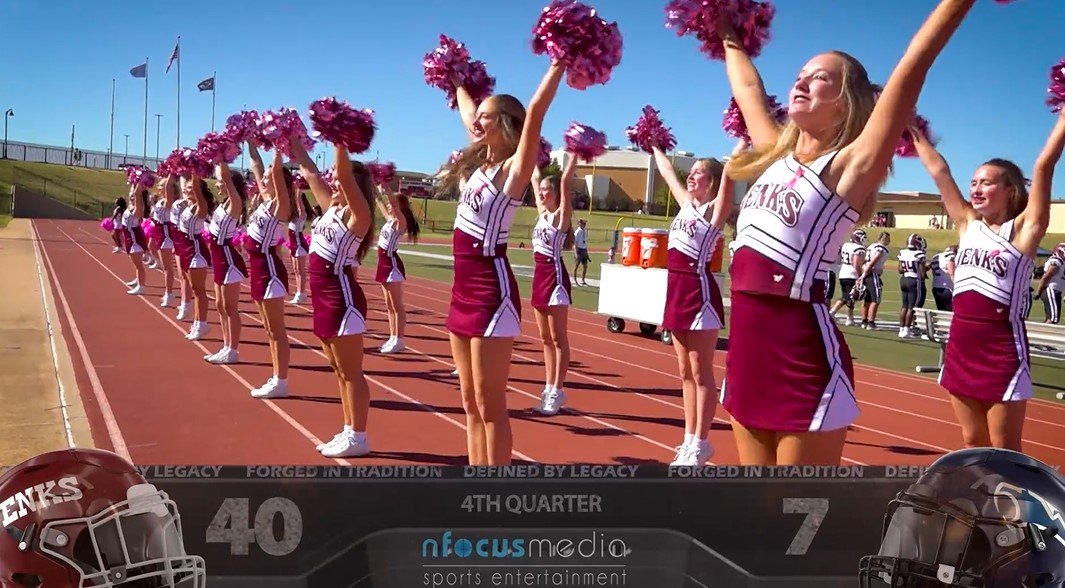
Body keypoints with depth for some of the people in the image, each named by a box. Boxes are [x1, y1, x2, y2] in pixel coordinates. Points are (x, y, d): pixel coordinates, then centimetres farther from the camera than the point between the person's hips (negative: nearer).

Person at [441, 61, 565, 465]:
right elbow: (466, 111, 28)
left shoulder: (514, 168, -9)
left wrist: (559, 64, -21)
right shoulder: (477, 165, 12)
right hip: (463, 292, 8)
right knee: (471, 404, 13)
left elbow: (535, 112, -21)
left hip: (492, 292, -8)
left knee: (490, 405, -2)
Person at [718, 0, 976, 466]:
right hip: (747, 349, 7)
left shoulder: (849, 166, -7)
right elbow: (748, 88, 26)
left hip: (806, 356, -7)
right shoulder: (776, 156, 12)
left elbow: (911, 70, -13)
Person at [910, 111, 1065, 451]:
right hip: (961, 346, 6)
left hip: (1003, 350, -6)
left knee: (1004, 451, 3)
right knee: (973, 444, 15)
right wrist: (915, 133, 17)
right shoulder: (968, 225, 9)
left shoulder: (1023, 229, -6)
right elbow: (939, 171, 13)